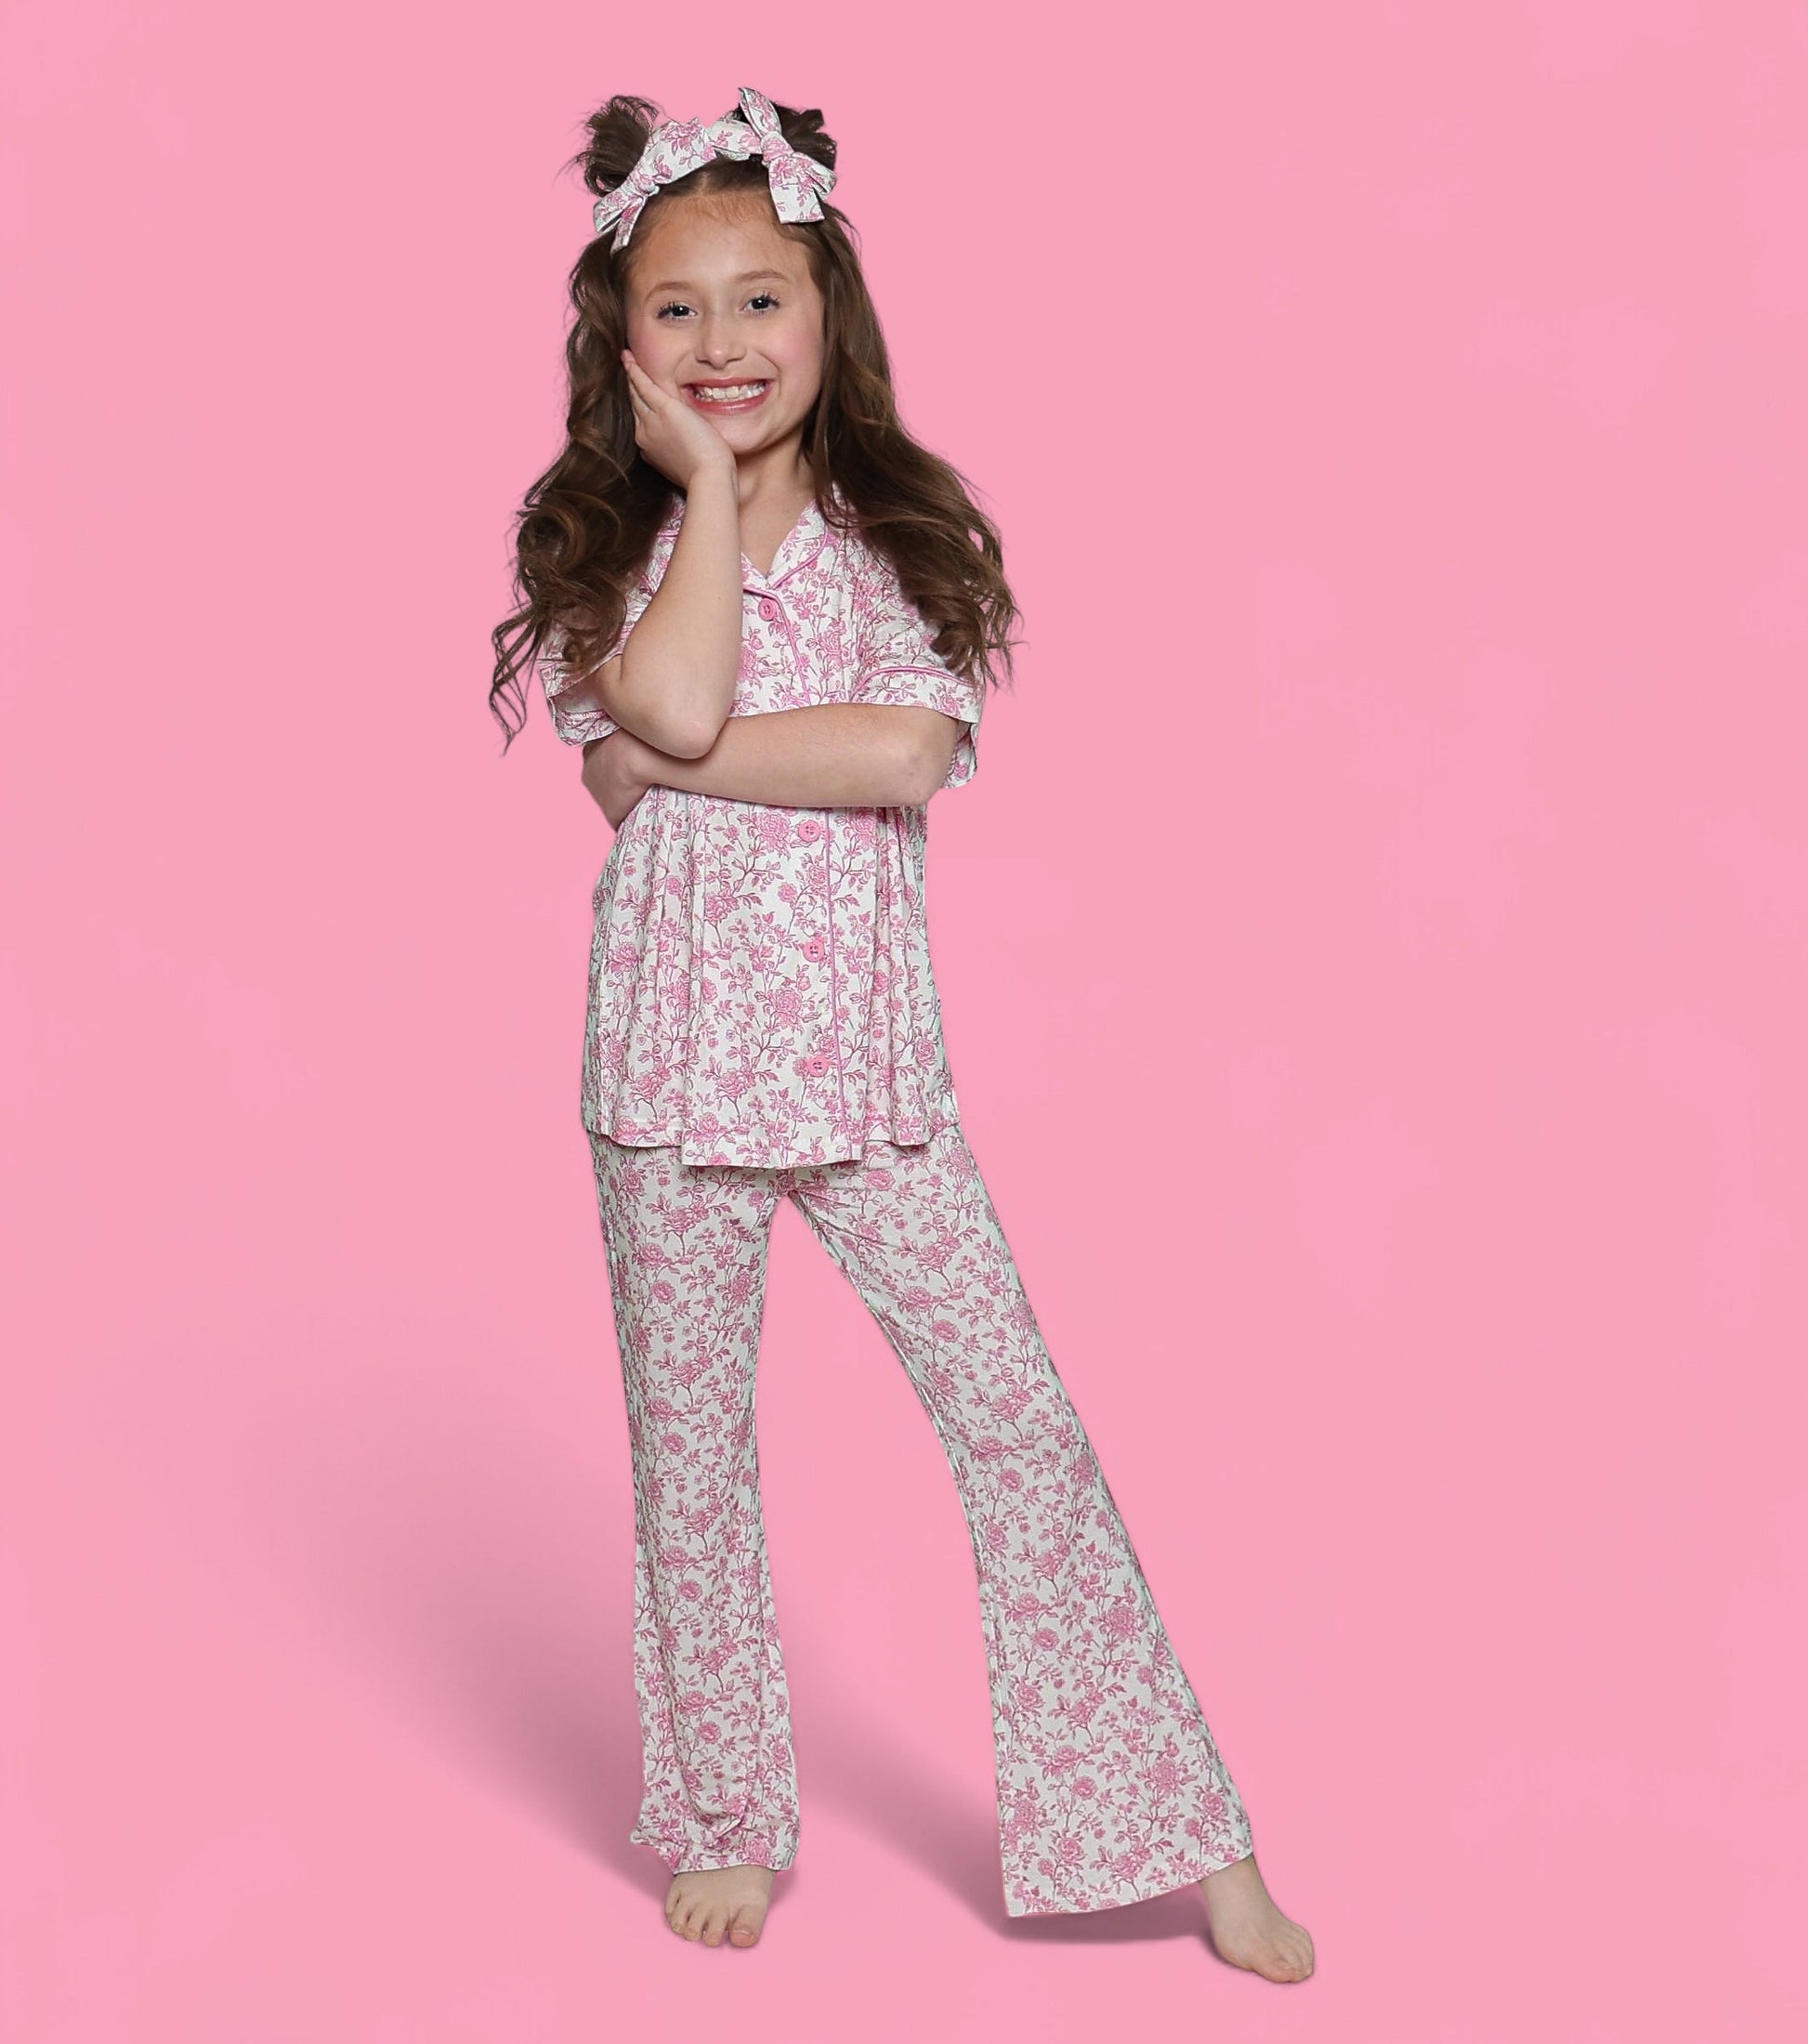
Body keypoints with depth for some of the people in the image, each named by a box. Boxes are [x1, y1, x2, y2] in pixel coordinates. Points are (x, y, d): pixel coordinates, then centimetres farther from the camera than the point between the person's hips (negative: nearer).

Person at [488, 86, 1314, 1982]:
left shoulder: (902, 532, 1)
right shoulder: (597, 548, 1)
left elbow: (911, 755, -16)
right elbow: (672, 705, -21)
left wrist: (673, 754, -15)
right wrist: (709, 482, -12)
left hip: (863, 1044, 0)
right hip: (674, 1044, 1)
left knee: (1017, 1416, 1)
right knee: (687, 1450, 11)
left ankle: (1178, 1835, 12)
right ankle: (728, 1820, 31)